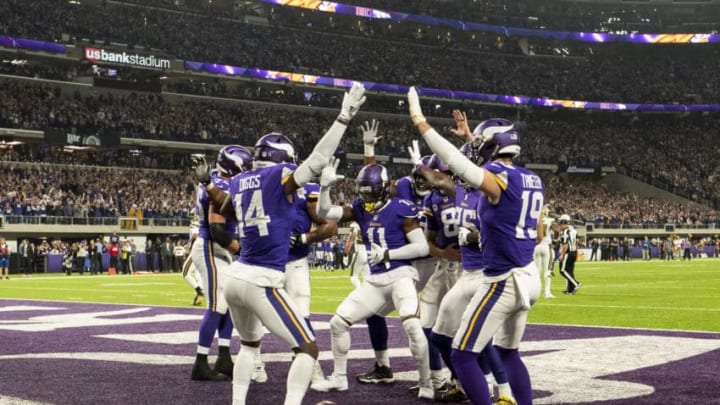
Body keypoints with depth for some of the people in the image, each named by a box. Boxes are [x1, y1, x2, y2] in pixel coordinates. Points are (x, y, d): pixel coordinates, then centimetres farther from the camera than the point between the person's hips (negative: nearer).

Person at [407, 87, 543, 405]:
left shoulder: (496, 179, -16)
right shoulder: (532, 181, 10)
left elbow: (459, 165, -35)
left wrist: (420, 122, -34)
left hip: (502, 281, -9)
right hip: (527, 276, 9)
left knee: (462, 355, -4)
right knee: (508, 352, 23)